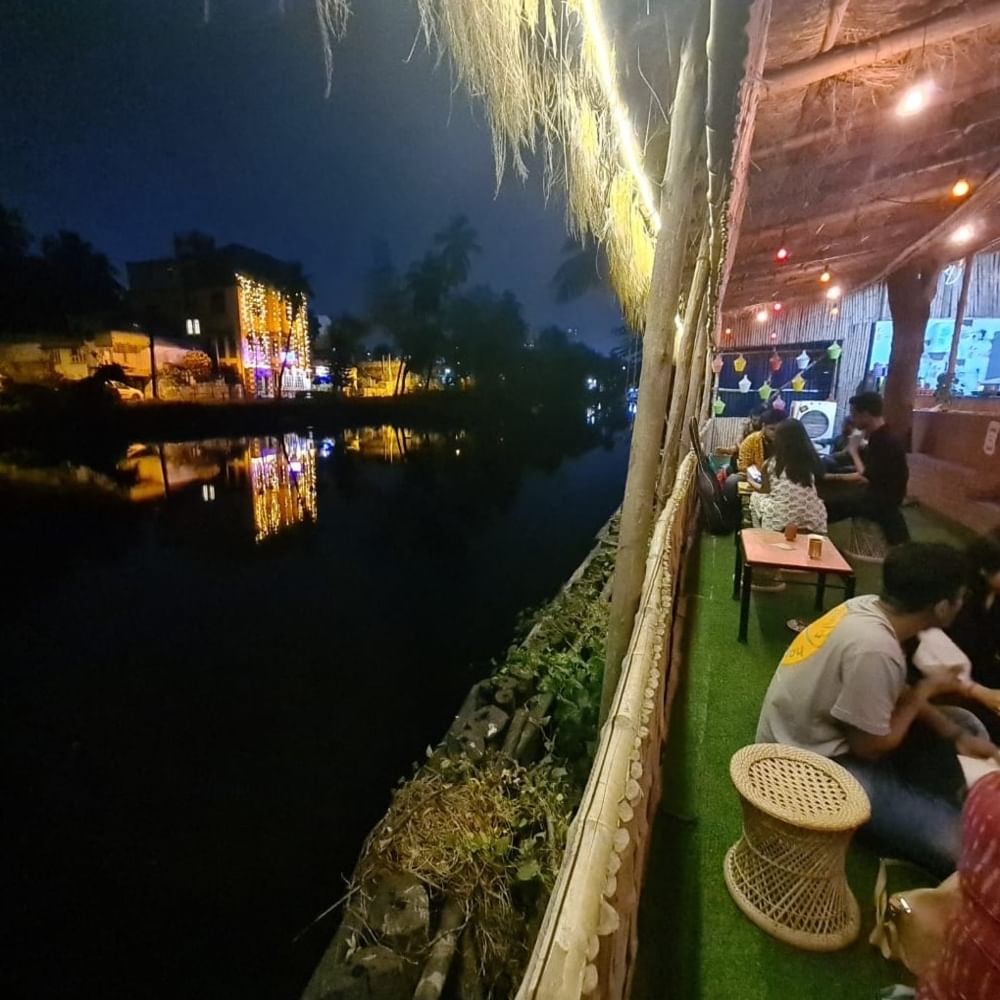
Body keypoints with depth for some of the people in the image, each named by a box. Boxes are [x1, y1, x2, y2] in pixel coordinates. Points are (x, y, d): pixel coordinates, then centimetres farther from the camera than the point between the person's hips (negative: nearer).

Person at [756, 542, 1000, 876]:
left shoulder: (868, 606, -7)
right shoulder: (874, 648, -33)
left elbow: (895, 692, 11)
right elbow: (871, 747, -19)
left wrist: (957, 735, 2)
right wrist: (926, 689, -9)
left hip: (821, 730, 9)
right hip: (809, 763, -9)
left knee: (965, 722, 15)